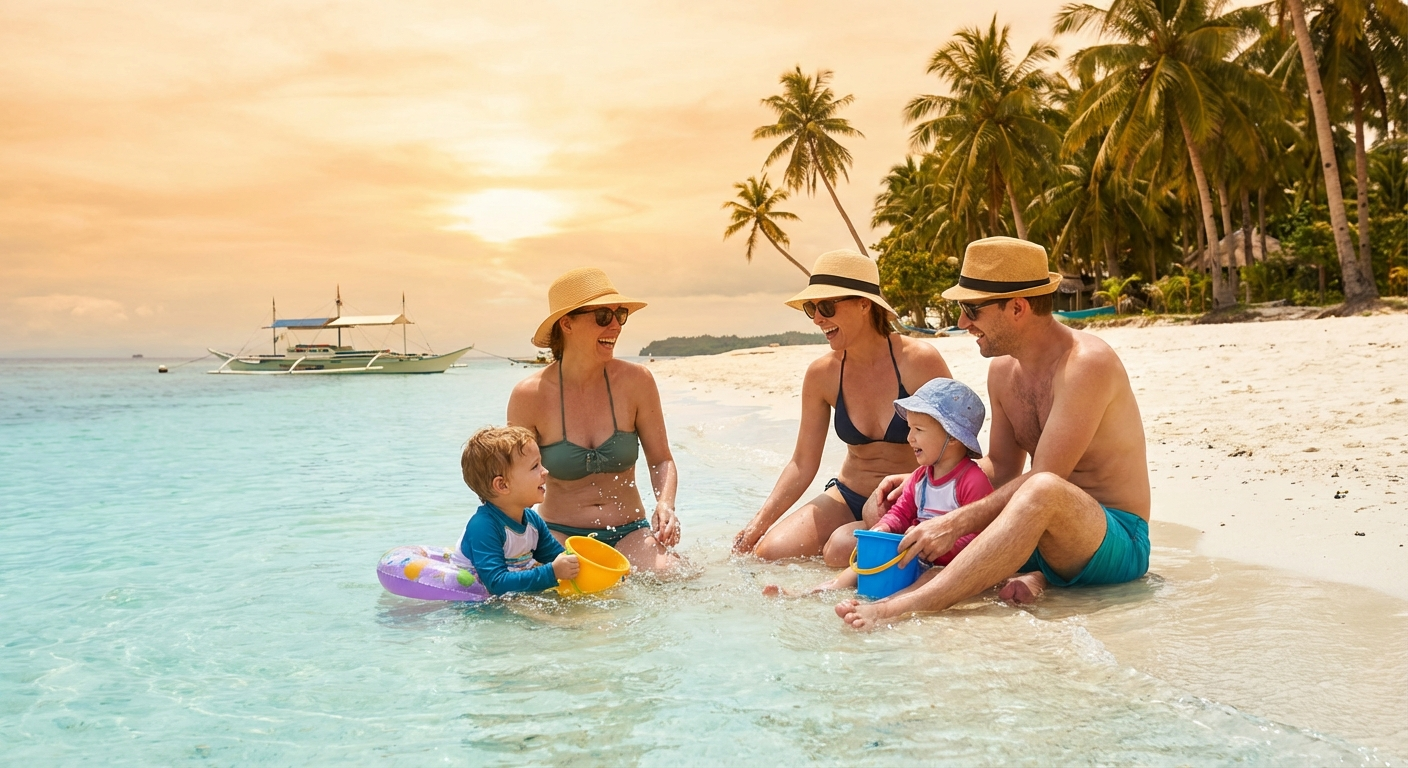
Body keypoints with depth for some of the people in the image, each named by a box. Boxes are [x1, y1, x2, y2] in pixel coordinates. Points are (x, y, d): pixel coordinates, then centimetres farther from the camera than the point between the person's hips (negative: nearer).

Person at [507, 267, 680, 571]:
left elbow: (661, 460, 5)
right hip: (560, 534, -2)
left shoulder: (635, 381, -5)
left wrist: (665, 504, -16)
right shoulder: (529, 395, -9)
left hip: (628, 533, 2)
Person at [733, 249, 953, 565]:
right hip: (849, 497, 4)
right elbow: (803, 463, 3)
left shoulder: (919, 361, -14)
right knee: (769, 551, -17)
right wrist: (759, 523, -7)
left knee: (841, 549, -31)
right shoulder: (822, 374, -2)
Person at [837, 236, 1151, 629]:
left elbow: (1045, 479, -24)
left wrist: (956, 523, -28)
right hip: (1044, 541, 8)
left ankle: (899, 609, -51)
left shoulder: (1087, 363, -18)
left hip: (1119, 542, -8)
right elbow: (1001, 469, 15)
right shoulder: (1003, 369, 7)